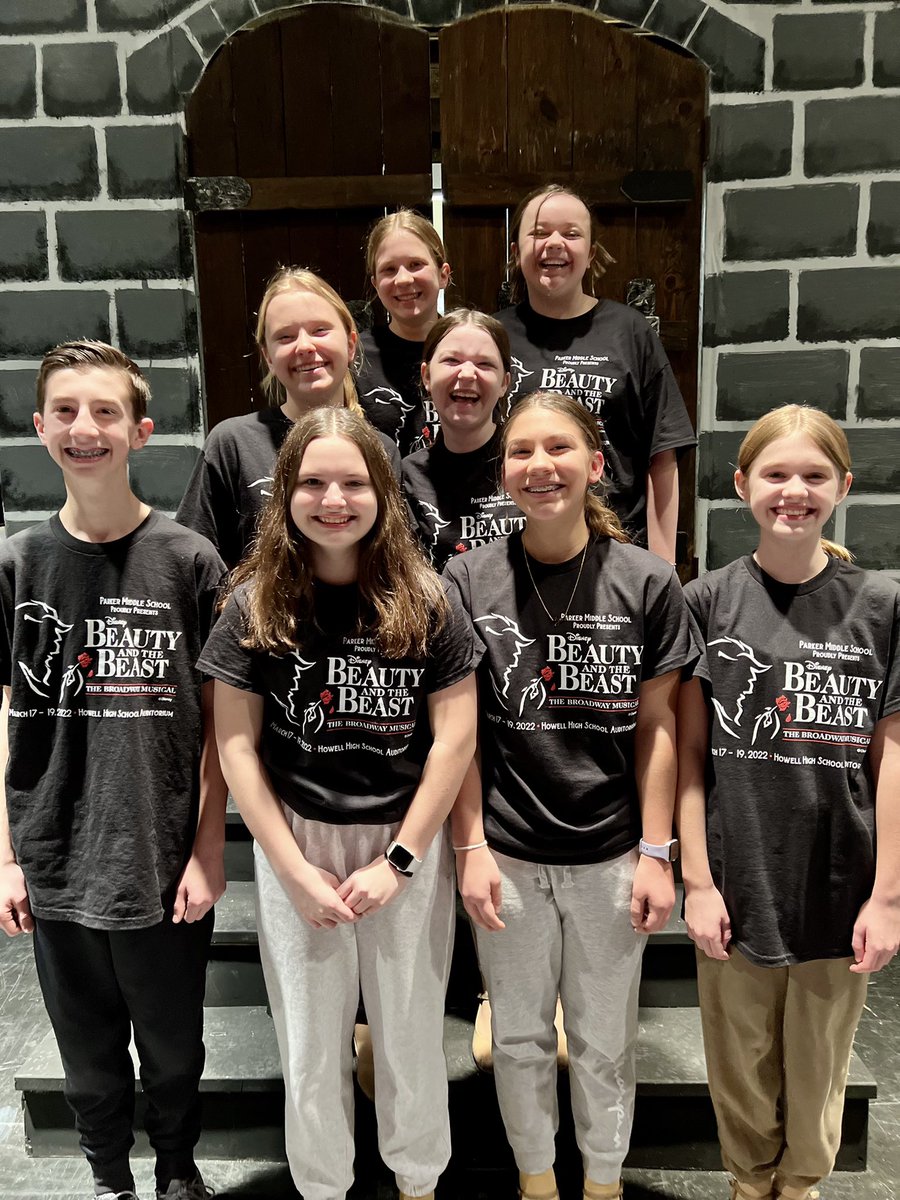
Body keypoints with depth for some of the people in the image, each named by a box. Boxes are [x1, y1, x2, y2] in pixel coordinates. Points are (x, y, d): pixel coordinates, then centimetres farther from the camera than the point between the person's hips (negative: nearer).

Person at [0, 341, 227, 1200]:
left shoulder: (189, 561, -8)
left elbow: (217, 721, -5)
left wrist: (208, 854, -6)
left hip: (165, 865, -1)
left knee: (173, 1048, 17)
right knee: (89, 1053, 19)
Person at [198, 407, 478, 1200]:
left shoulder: (425, 601, -6)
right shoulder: (256, 605, -5)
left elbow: (455, 737, -7)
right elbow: (237, 746, -4)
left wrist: (398, 860, -9)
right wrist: (297, 870, -7)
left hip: (408, 843, 0)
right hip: (296, 842, 1)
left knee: (412, 1033, 15)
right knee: (311, 1043, 15)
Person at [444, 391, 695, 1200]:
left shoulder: (647, 582, -7)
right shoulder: (469, 581, -6)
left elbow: (657, 724, -2)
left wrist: (657, 853, -3)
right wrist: (471, 849, -5)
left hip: (611, 855, 0)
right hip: (508, 854, 1)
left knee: (605, 1042, 18)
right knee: (521, 1036, 18)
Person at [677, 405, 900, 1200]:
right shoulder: (708, 603, -4)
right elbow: (689, 752, -3)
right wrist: (698, 882, -5)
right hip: (738, 885, 0)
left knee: (817, 1074, 18)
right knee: (741, 1074, 15)